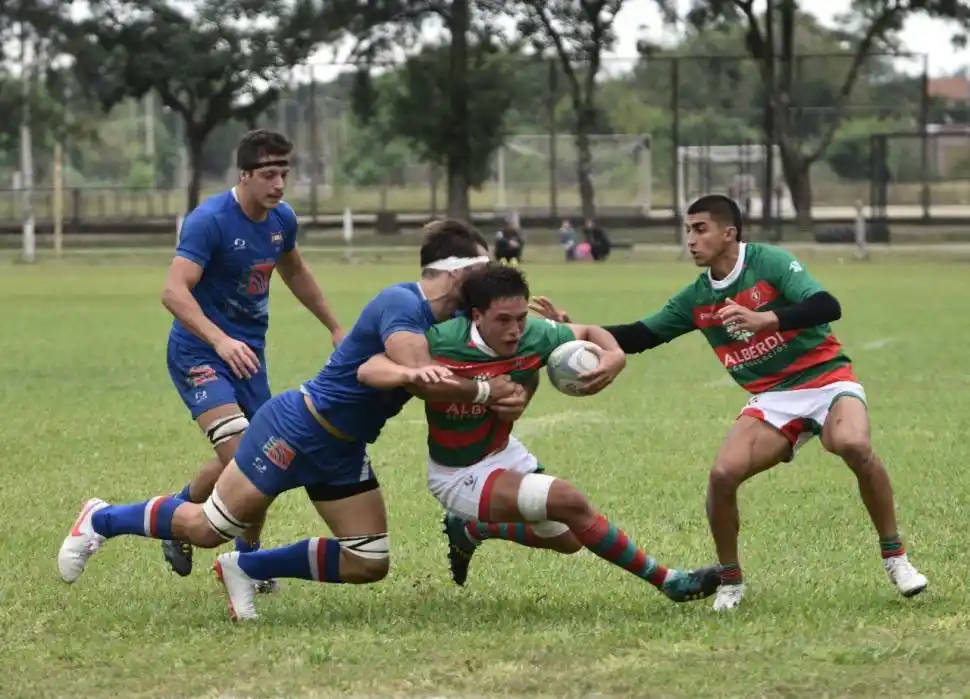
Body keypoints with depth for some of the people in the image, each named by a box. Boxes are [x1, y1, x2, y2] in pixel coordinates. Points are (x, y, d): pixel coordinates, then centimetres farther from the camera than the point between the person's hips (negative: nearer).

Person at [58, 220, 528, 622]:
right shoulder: (401, 304, -24)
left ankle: (246, 568, 15)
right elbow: (423, 376, -37)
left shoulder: (452, 320, 4)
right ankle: (100, 520, 22)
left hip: (344, 452, 9)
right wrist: (484, 392, -27)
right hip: (298, 428, -9)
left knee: (370, 564, 3)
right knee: (207, 528, -2)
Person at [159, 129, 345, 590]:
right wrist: (220, 340, -42)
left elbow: (295, 272, 26)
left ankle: (247, 555, 26)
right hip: (199, 351, -7)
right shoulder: (210, 220, -20)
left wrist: (334, 327, 30)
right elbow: (174, 291, -29)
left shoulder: (282, 219, 3)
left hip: (249, 353, 7)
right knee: (237, 449, -24)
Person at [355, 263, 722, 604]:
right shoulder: (443, 343, -30)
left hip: (503, 452, 7)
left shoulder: (533, 336, -18)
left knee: (567, 538, 20)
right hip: (459, 474, -7)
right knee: (569, 501, -21)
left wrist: (615, 356, -23)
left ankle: (470, 530, 39)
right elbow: (368, 370, -33)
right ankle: (667, 581, -9)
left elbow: (588, 333, 1)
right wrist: (410, 373, -55)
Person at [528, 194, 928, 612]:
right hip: (772, 399, 5)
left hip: (825, 378, -5)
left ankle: (895, 557, -17)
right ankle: (730, 581, 2)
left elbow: (827, 307, -25)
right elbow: (638, 337, 13)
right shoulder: (696, 299, 6)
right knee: (723, 474, -20)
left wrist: (763, 319, -39)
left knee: (853, 444, -35)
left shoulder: (770, 263, -12)